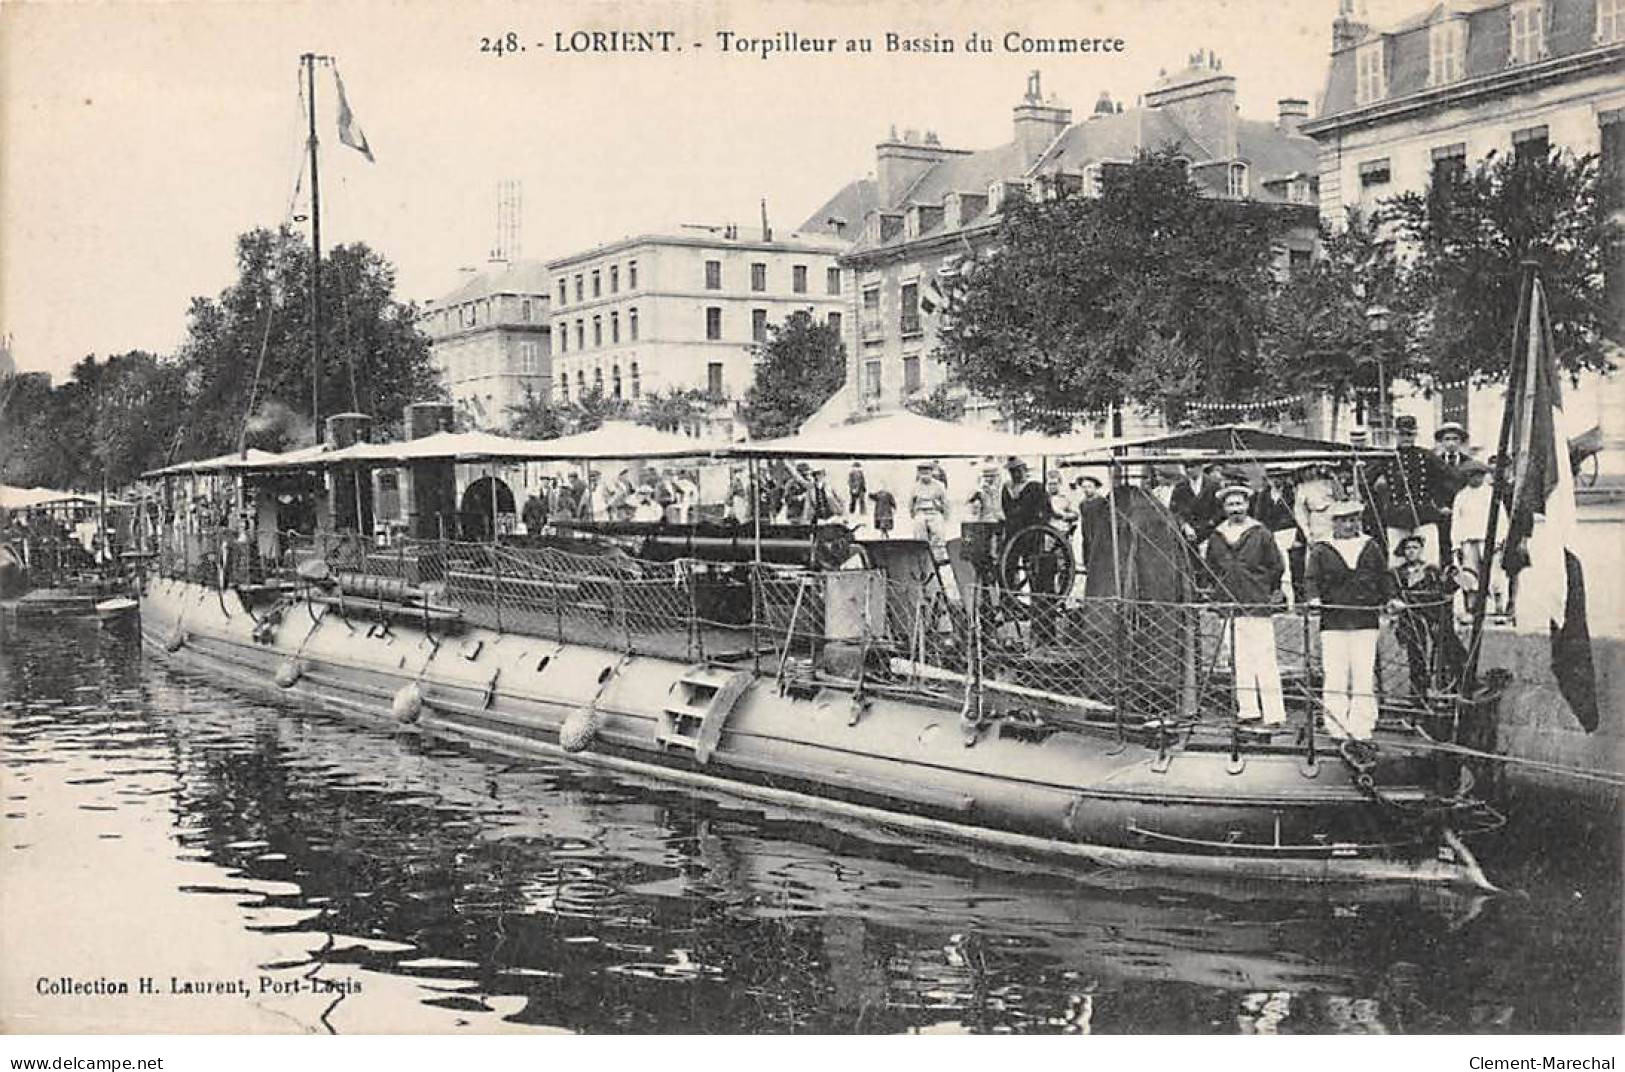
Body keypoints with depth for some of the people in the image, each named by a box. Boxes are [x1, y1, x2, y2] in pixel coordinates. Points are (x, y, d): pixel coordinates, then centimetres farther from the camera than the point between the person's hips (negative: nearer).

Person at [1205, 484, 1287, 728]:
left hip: (1257, 606, -4)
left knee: (1265, 661, -8)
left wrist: (1265, 590, 7)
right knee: (1239, 662, 7)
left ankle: (1274, 714, -8)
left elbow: (1277, 566, 5)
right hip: (1229, 606, 4)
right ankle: (1248, 710, 13)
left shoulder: (1260, 534, -1)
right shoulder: (1216, 537, 10)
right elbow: (1209, 566, 24)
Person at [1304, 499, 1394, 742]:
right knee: (1335, 676, -5)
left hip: (1366, 620, 2)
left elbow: (1384, 577, 17)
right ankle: (1337, 728, 0)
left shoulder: (1371, 548, 15)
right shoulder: (1321, 551, 8)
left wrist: (1389, 599, 3)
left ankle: (1362, 728, 2)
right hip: (1333, 621, -1)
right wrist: (1314, 597, -18)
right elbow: (1311, 578, 1)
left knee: (1364, 675, -2)